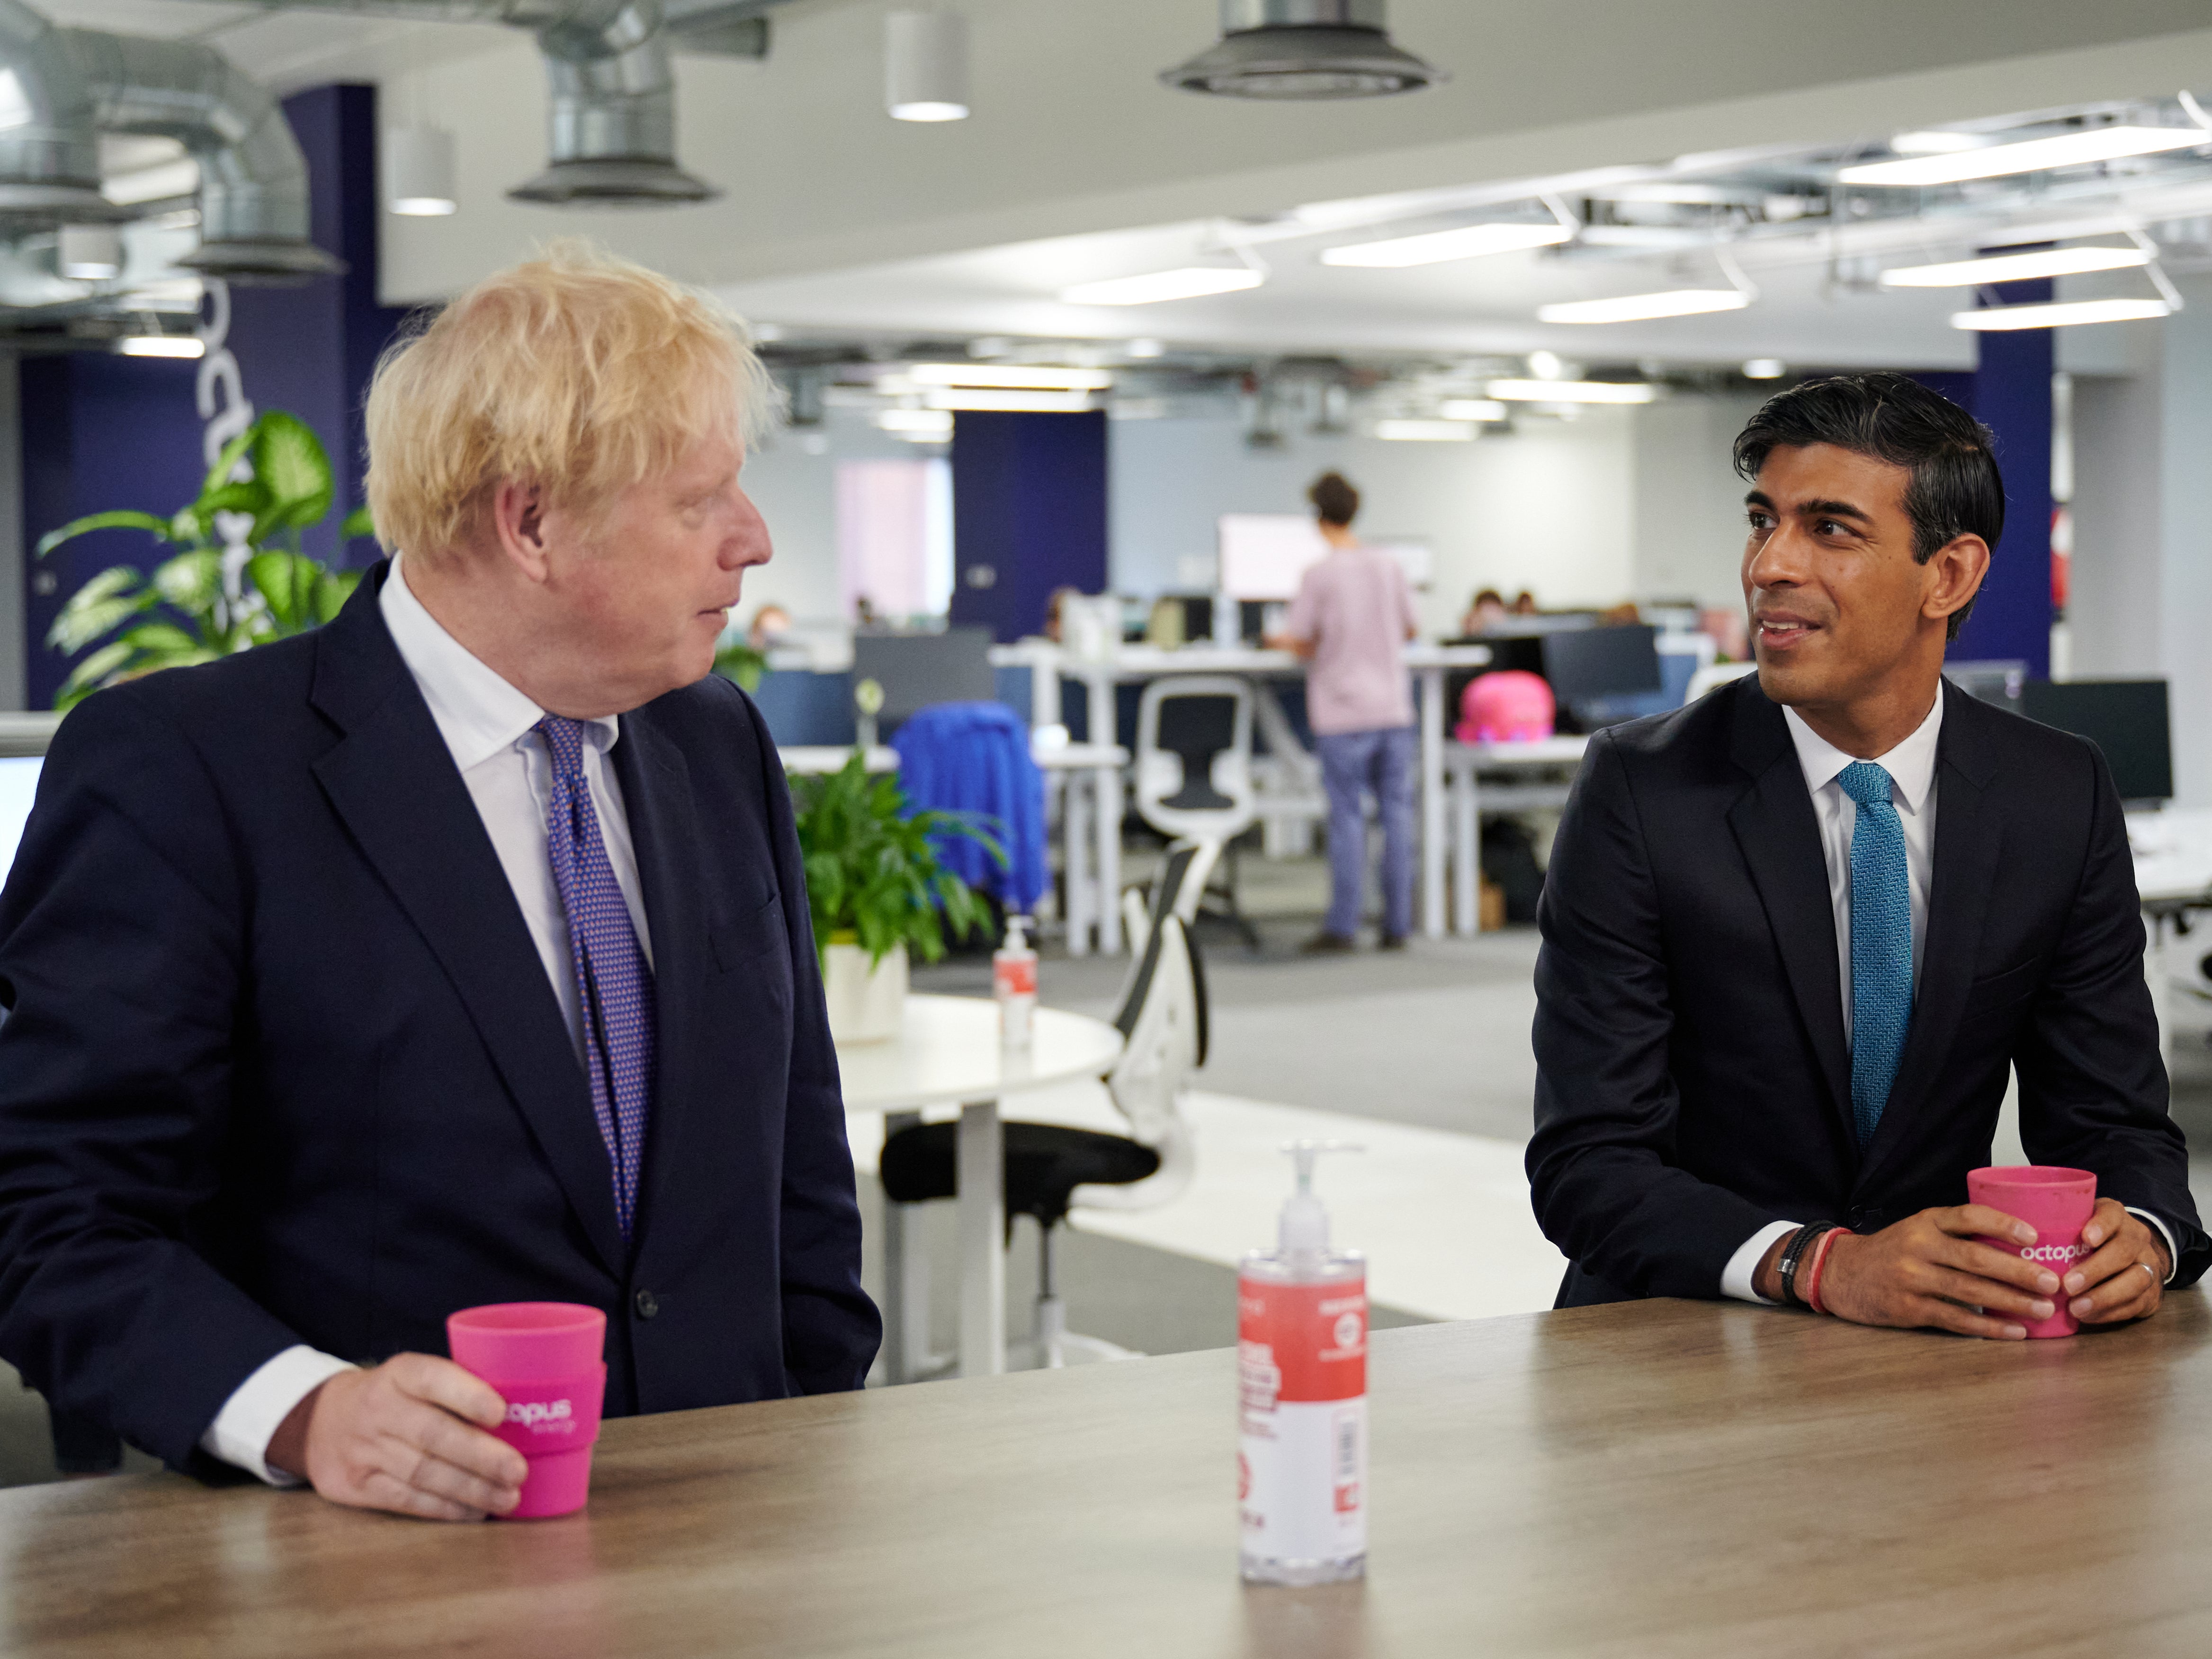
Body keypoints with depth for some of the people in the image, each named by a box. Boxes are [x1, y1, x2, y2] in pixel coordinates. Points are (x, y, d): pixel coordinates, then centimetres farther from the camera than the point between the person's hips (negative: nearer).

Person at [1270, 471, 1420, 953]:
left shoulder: (1321, 574, -9)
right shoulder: (1391, 567, 6)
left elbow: (1298, 642, -7)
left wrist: (1280, 639, 15)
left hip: (1345, 714, -4)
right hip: (1394, 709, 4)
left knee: (1347, 815, -1)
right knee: (1396, 811, 5)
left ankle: (1342, 927, 0)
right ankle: (1397, 924, 7)